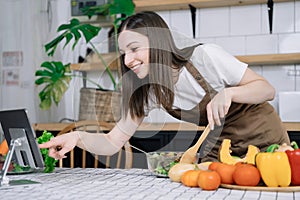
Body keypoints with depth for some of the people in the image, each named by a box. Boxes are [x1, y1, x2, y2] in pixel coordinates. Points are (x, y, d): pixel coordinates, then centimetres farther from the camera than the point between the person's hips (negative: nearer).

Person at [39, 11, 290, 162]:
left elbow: (267, 89, -17)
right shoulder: (147, 91, -8)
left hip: (262, 139, -4)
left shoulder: (204, 57, -24)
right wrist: (78, 137, -30)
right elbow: (113, 142, -11)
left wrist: (228, 93, -37)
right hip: (220, 147, 5)